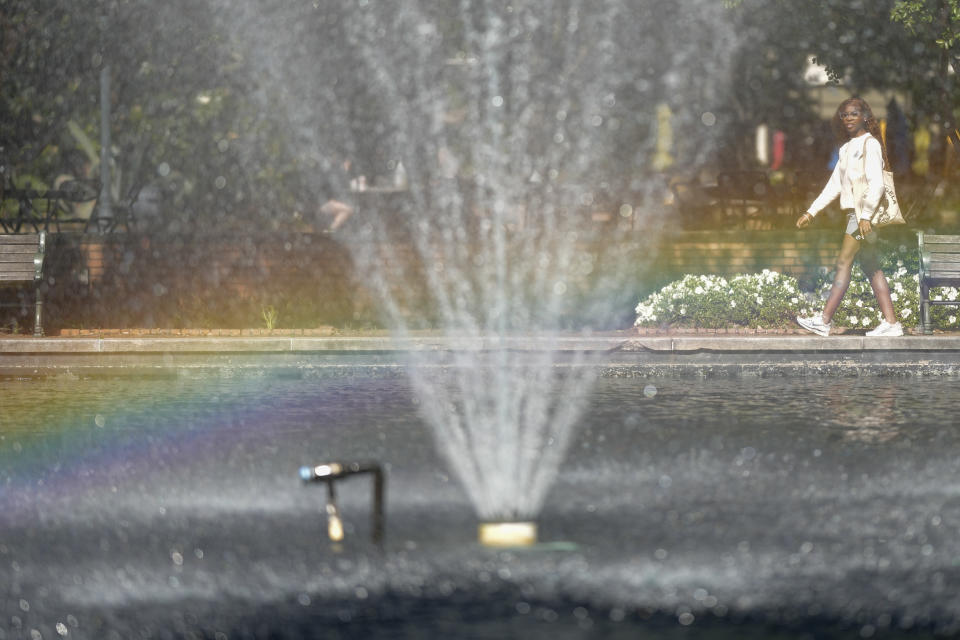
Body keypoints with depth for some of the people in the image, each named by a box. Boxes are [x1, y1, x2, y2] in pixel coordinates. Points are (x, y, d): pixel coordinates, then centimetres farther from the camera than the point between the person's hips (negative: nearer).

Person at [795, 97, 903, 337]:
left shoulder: (870, 144, -7)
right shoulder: (848, 148, 19)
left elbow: (876, 184, -17)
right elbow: (834, 185, 22)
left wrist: (866, 216, -25)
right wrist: (811, 212, 18)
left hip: (865, 213, -9)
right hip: (854, 214, 9)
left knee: (844, 263, -10)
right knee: (872, 268, 4)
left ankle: (824, 320, -11)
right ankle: (891, 322, 1)